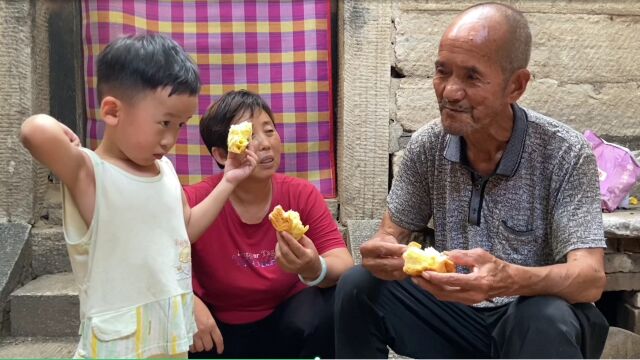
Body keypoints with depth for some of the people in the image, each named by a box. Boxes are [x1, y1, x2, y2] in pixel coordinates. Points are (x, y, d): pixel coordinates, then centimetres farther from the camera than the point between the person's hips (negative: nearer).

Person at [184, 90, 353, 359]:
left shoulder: (302, 195, -12)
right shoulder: (195, 201, -16)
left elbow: (345, 267, -19)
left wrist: (315, 269, -42)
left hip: (287, 326, 1)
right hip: (220, 330, 0)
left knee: (337, 301, -28)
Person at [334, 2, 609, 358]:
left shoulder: (566, 154, -18)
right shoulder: (427, 145, -8)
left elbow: (590, 278, -23)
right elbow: (392, 232, 2)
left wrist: (509, 280, -45)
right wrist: (382, 252, -25)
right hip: (453, 310, 3)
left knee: (546, 322, -36)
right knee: (358, 287, -17)